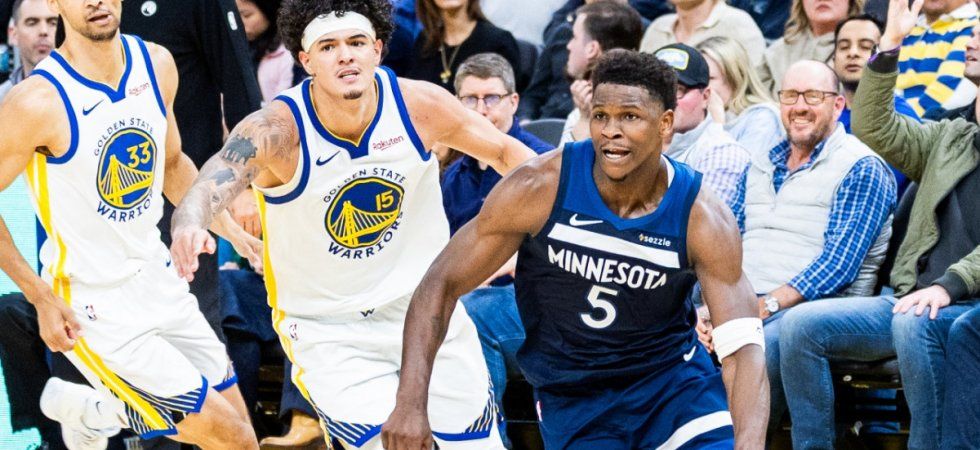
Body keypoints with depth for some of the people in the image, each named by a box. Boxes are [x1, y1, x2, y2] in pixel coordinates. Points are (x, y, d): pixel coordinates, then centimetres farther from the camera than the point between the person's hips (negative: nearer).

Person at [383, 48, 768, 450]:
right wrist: (410, 404, -22)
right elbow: (441, 284, -12)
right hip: (572, 398, 0)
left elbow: (743, 348, -22)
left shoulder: (703, 218, -17)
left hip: (673, 377, 1)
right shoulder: (541, 187, -18)